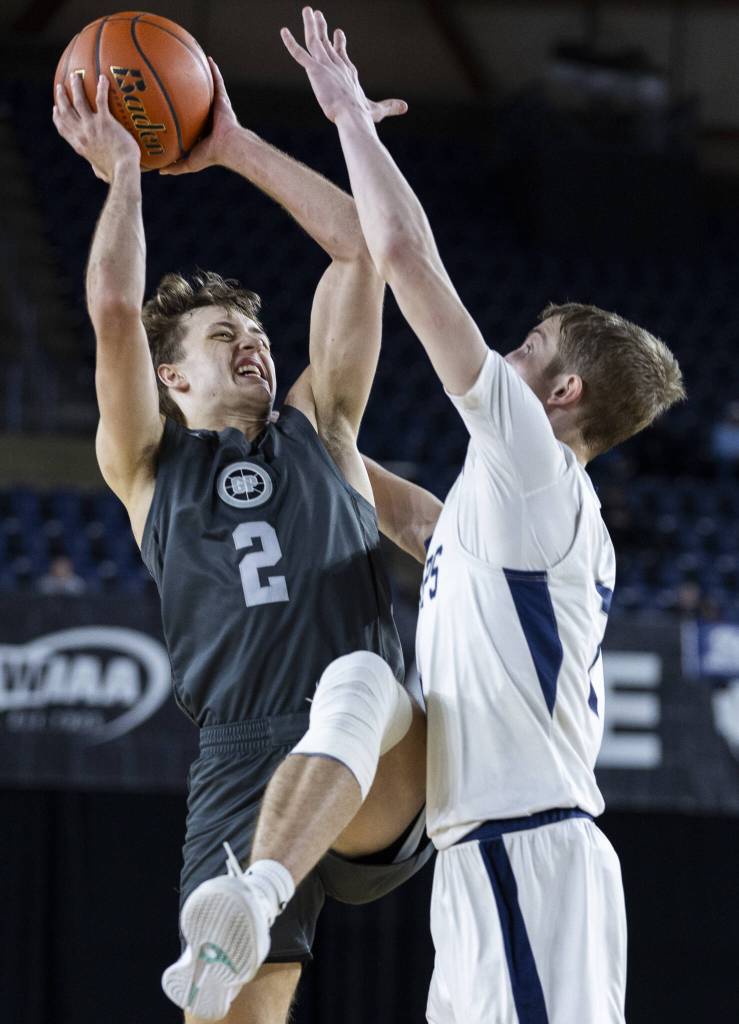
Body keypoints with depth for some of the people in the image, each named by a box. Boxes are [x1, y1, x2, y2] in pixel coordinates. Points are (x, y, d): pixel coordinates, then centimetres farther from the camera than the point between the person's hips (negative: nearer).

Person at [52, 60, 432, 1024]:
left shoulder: (318, 431, 23)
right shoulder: (149, 466, 18)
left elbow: (359, 250, 19)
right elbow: (114, 309, 3)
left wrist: (238, 148, 22)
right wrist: (121, 169, 14)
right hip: (243, 760, 0)